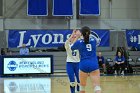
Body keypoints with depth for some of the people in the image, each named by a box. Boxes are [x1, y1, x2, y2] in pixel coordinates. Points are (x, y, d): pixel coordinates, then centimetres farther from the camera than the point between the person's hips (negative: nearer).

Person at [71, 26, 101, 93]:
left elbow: (72, 48, 23)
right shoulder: (94, 40, 8)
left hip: (83, 65, 0)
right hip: (94, 65, 0)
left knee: (82, 87, 18)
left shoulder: (79, 42, 2)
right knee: (97, 87, -13)